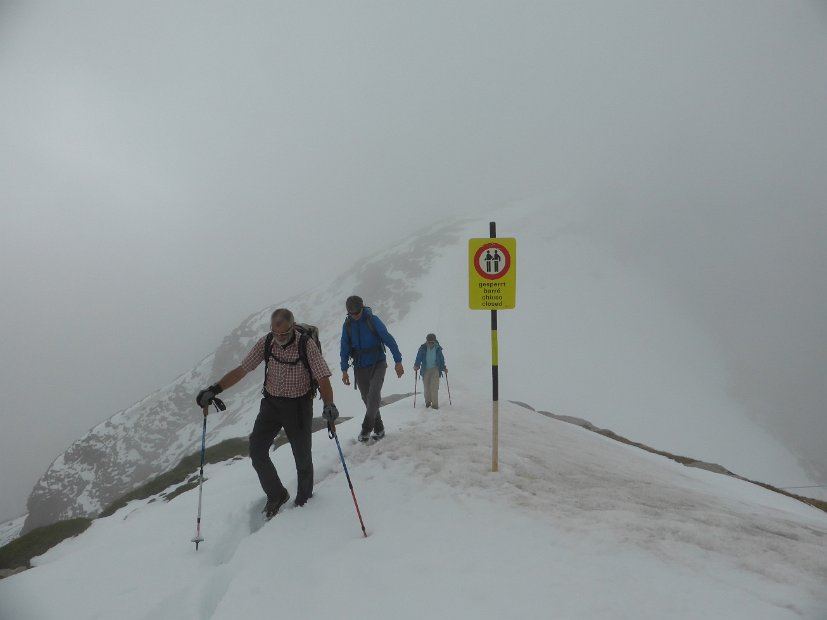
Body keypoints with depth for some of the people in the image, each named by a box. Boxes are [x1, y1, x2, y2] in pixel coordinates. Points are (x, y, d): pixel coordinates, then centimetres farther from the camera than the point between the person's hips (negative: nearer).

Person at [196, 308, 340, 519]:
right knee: (257, 450, -1)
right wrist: (215, 389, -14)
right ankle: (276, 495, 21)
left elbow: (323, 379, -24)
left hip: (298, 405, -3)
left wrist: (329, 405, -40)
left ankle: (304, 498, 34)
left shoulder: (307, 345, -20)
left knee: (302, 456, 8)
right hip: (271, 403, 4)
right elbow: (242, 369, -5)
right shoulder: (266, 342, -9)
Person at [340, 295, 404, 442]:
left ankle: (366, 429, -14)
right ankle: (379, 429, 18)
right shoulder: (347, 324, 2)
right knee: (368, 400, 6)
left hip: (378, 364, -4)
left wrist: (398, 361, -14)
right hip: (360, 368, 4)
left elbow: (389, 340, -10)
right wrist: (344, 370, 2)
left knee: (373, 394, -21)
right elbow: (345, 348, 8)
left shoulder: (372, 320, -8)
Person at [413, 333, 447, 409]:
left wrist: (444, 368, 3)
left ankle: (435, 404, -8)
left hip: (435, 369, -1)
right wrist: (416, 366, -20)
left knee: (434, 387, -13)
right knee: (426, 387, 7)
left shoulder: (438, 348, -1)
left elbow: (441, 359, 10)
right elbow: (418, 358, -4)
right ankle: (428, 402, 27)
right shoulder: (423, 348, -6)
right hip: (425, 370, 1)